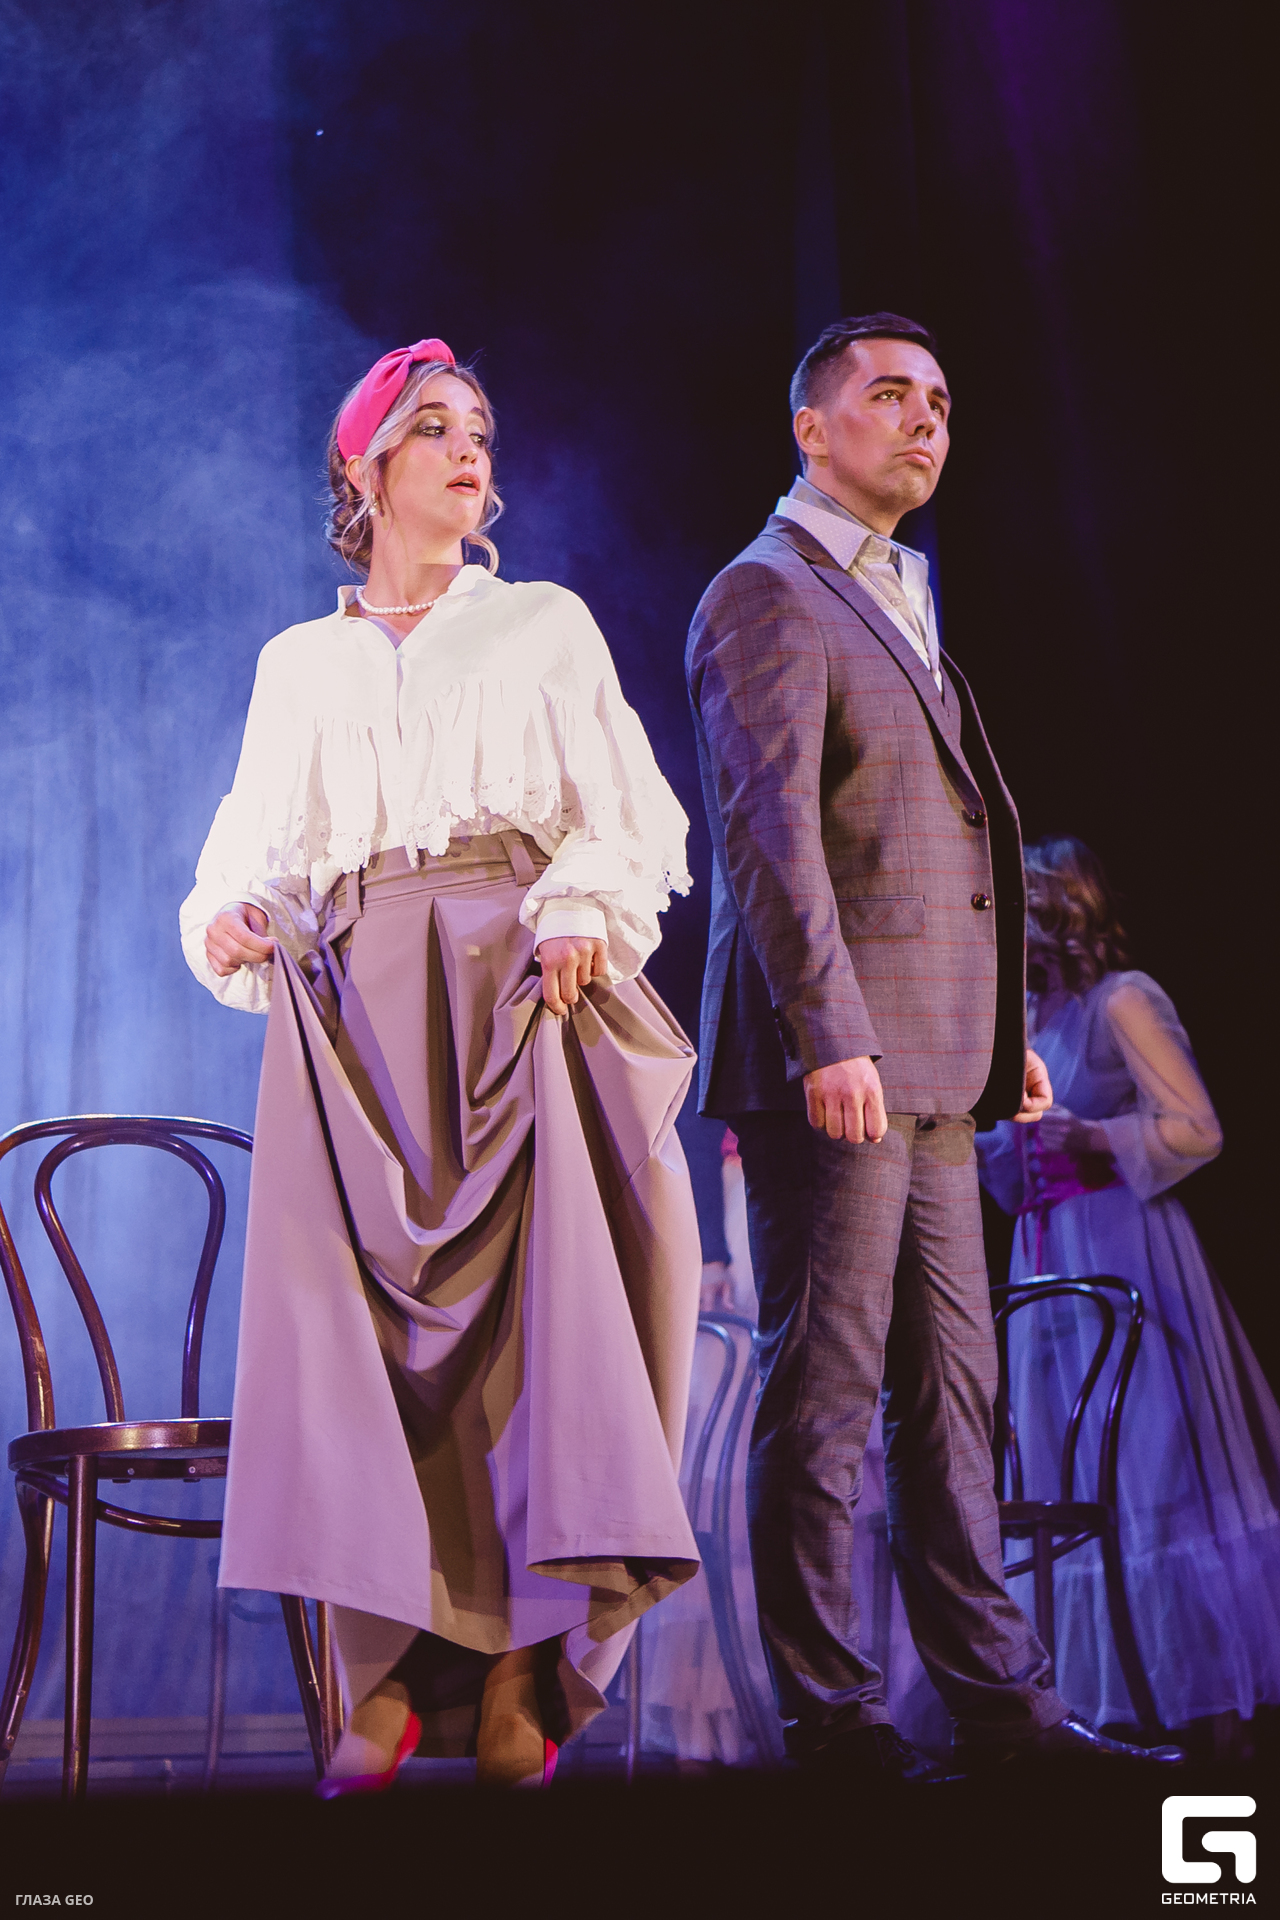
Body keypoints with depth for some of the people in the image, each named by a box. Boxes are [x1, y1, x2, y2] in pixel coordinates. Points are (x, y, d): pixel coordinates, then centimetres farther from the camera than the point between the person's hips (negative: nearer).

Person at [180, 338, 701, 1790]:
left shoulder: (547, 626, 18)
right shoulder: (298, 664, 23)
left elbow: (628, 814, 8)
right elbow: (254, 844, 18)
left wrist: (581, 911, -12)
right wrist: (230, 921, -5)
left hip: (518, 979, -1)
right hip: (352, 994, 2)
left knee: (539, 1281, -16)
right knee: (354, 1303, -14)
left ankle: (519, 1668, -14)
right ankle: (387, 1672, -14)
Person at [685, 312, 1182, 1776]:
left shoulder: (899, 604, 24)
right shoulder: (766, 596, -5)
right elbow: (769, 831, -17)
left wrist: (1004, 1032, 18)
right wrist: (830, 1040, -24)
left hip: (930, 1069, 9)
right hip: (834, 1065, -9)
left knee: (951, 1393, 9)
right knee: (825, 1396, -4)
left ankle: (997, 1696, 15)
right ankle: (829, 1713, 3)